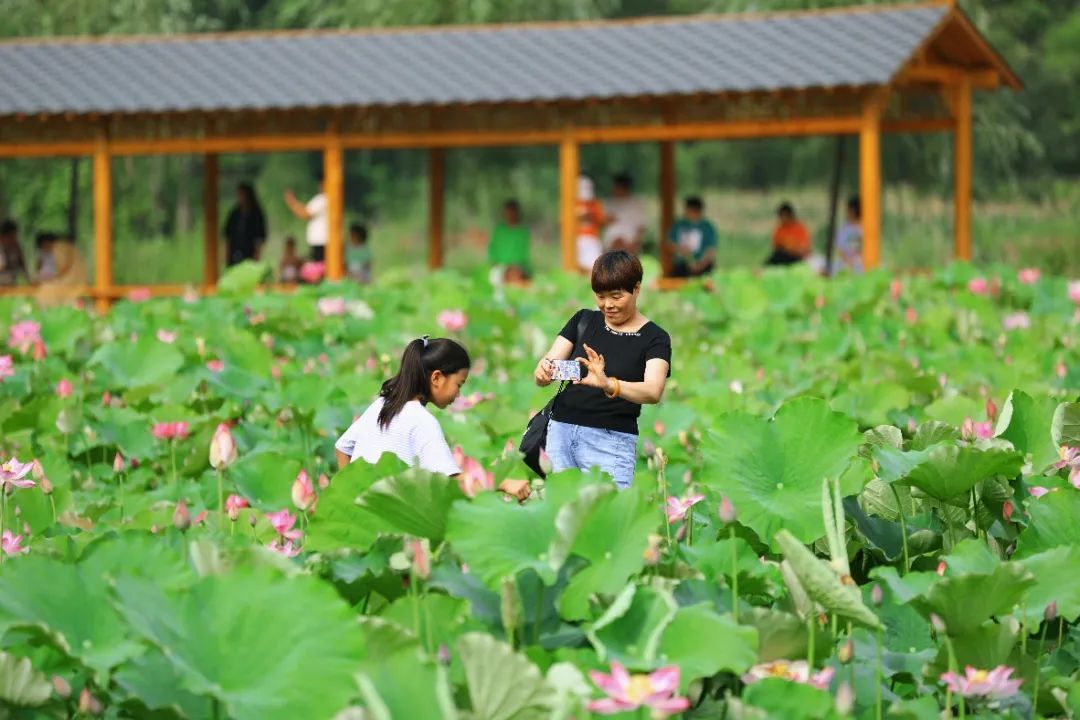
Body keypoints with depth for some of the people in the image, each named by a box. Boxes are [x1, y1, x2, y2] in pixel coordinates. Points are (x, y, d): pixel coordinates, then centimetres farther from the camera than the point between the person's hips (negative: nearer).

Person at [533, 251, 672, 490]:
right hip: (560, 433, 4)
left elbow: (653, 391, -19)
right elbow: (542, 377, 4)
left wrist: (608, 384, -38)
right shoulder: (583, 321, 11)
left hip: (611, 441, -3)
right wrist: (544, 370, -21)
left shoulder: (654, 338, -1)